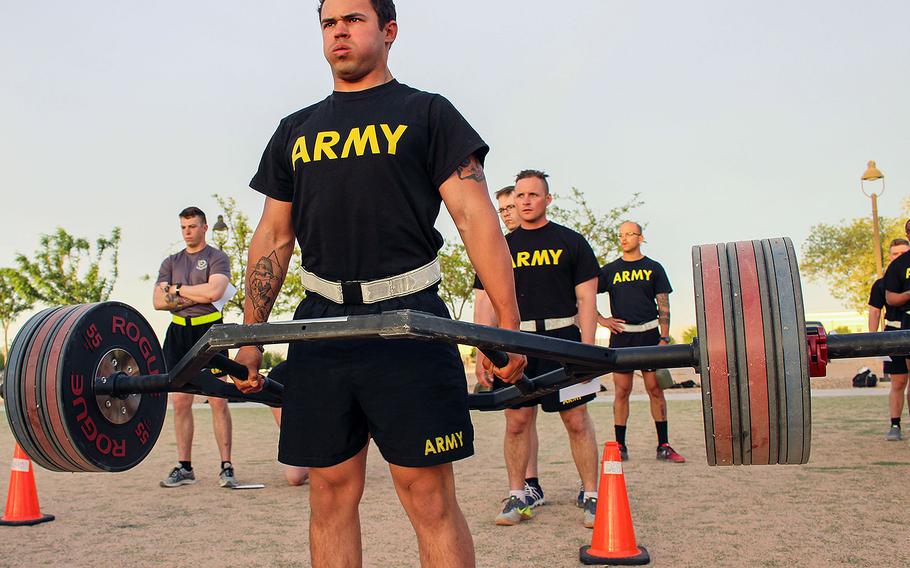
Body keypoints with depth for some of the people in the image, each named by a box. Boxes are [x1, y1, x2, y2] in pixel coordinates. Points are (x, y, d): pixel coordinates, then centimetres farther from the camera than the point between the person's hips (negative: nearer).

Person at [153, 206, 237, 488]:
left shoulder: (217, 258, 3)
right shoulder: (171, 262, 17)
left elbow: (214, 291, -16)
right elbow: (158, 301, 4)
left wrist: (177, 290, -5)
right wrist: (195, 297, -8)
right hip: (178, 332, 5)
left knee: (218, 400, -7)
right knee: (180, 402, 4)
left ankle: (226, 467, -4)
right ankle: (184, 467, 12)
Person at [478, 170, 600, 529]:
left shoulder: (571, 242, 8)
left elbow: (586, 298, 4)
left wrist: (587, 347, -6)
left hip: (562, 337, -2)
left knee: (577, 420, -1)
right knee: (517, 420, 2)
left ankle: (591, 496, 9)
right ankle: (516, 496, 13)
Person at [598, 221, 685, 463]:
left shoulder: (654, 268, 8)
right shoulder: (610, 270, 9)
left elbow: (663, 306, 4)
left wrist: (664, 338, -4)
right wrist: (601, 320, 2)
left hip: (649, 334, 0)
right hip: (621, 335, 0)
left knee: (656, 389, 0)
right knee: (622, 391, 1)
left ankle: (663, 446, 6)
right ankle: (620, 446, 6)